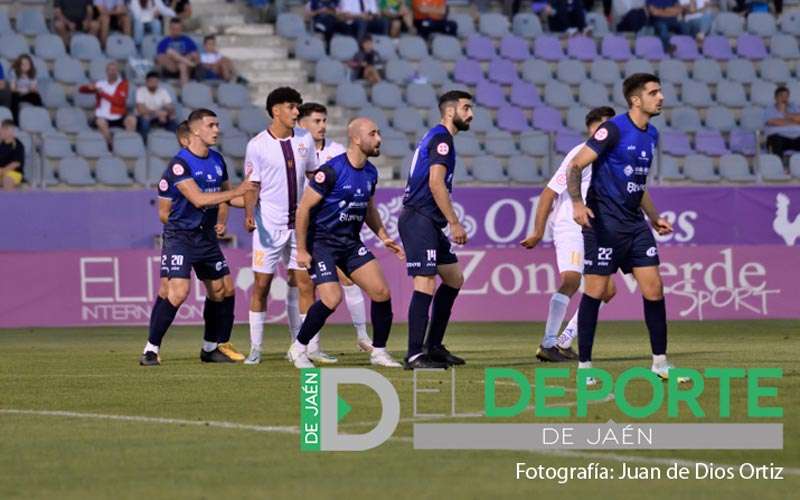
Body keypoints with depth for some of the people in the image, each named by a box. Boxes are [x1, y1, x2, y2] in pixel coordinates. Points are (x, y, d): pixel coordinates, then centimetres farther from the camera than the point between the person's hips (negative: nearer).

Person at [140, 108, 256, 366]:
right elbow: (198, 199, -25)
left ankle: (211, 348, 23)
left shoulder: (217, 160, 7)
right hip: (180, 236, -8)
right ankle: (151, 349, -11)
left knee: (223, 291, 8)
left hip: (206, 235, 8)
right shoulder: (180, 163, -17)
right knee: (178, 291, -20)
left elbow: (226, 194, 20)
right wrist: (236, 192, -26)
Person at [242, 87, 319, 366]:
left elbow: (314, 174, 16)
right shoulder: (258, 145, -7)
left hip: (299, 222, 4)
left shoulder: (304, 139, 5)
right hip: (269, 225, -4)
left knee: (304, 284, 0)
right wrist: (249, 214, -22)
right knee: (261, 285, -2)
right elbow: (252, 185, -6)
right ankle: (255, 348, 6)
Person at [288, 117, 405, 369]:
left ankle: (379, 352, 12)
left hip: (351, 243, 7)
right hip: (322, 242, -7)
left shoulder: (370, 172, 5)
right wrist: (301, 250, -15)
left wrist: (384, 238, 10)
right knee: (332, 298, -20)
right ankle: (298, 349, 0)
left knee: (382, 293, -4)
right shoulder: (331, 171, -19)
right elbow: (303, 208, -16)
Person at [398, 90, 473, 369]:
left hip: (429, 222, 11)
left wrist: (449, 223, 24)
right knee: (426, 284, -16)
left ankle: (433, 346, 18)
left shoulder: (435, 138, 21)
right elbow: (436, 183, -20)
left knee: (454, 279, 14)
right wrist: (454, 223, -19)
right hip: (419, 219, -11)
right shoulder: (441, 139, -11)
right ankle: (415, 355, -19)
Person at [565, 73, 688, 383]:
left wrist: (654, 217, 24)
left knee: (653, 288, 1)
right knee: (595, 291, -4)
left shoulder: (651, 135, 12)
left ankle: (660, 361, 11)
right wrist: (577, 203, -28)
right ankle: (584, 365, 4)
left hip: (634, 223, 7)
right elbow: (575, 166, -14)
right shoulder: (613, 130, -12)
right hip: (603, 221, -7)